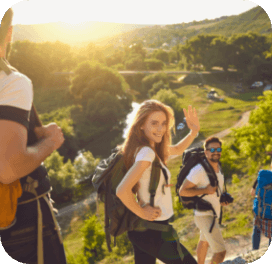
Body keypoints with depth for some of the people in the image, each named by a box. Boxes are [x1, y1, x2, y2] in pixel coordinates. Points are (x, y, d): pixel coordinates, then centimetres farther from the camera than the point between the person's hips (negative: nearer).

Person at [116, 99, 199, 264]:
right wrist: (142, 213, -19)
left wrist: (194, 131, 7)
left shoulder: (152, 148, 5)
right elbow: (122, 190, -33)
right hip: (154, 231, -9)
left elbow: (177, 150, 22)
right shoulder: (146, 152, -23)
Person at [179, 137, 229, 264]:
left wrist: (221, 198, 0)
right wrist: (205, 190, -28)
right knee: (221, 252, -13)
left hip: (214, 214, 9)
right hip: (204, 215, -9)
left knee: (204, 242, 30)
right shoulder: (199, 170, -26)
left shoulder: (218, 167, 2)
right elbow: (182, 191, -23)